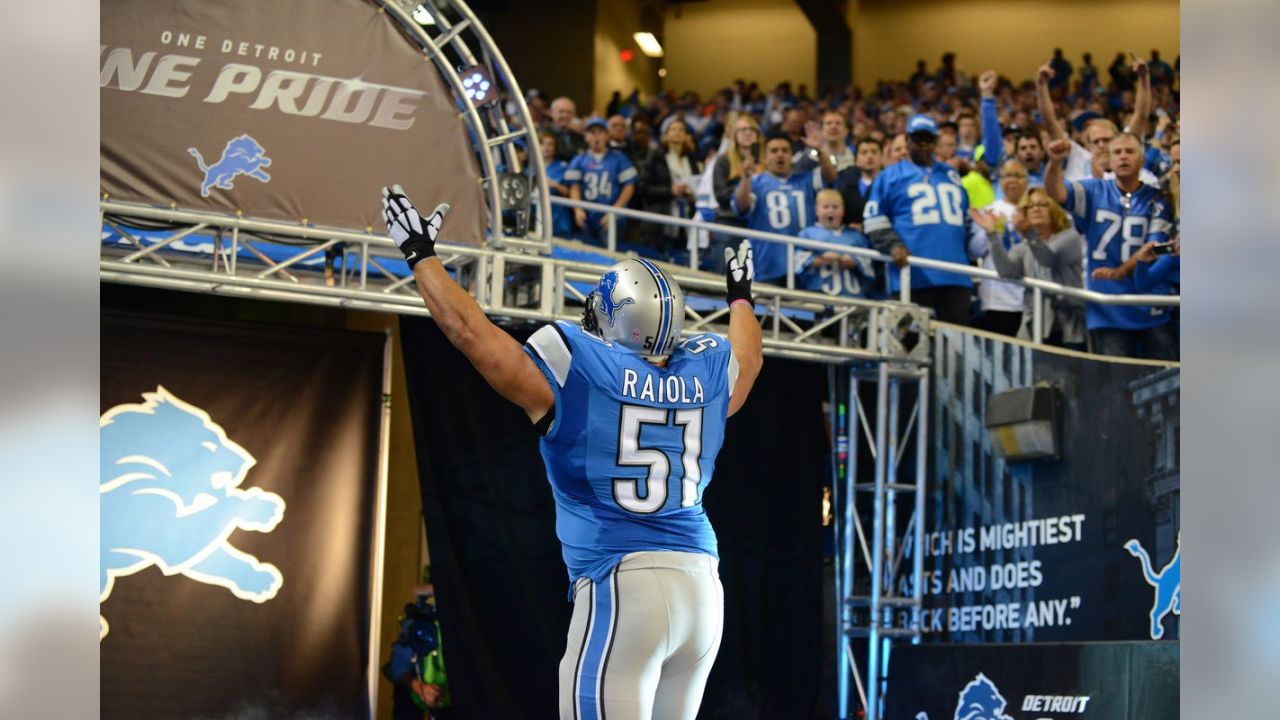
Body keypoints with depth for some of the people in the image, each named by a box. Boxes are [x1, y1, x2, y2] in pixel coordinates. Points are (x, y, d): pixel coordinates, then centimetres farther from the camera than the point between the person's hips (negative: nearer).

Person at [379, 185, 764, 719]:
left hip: (621, 584, -6)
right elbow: (750, 355, 35)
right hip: (703, 588, 6)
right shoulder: (707, 373, 10)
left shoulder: (574, 372, -4)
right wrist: (740, 296, 55)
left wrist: (421, 254, 18)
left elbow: (469, 331, 4)